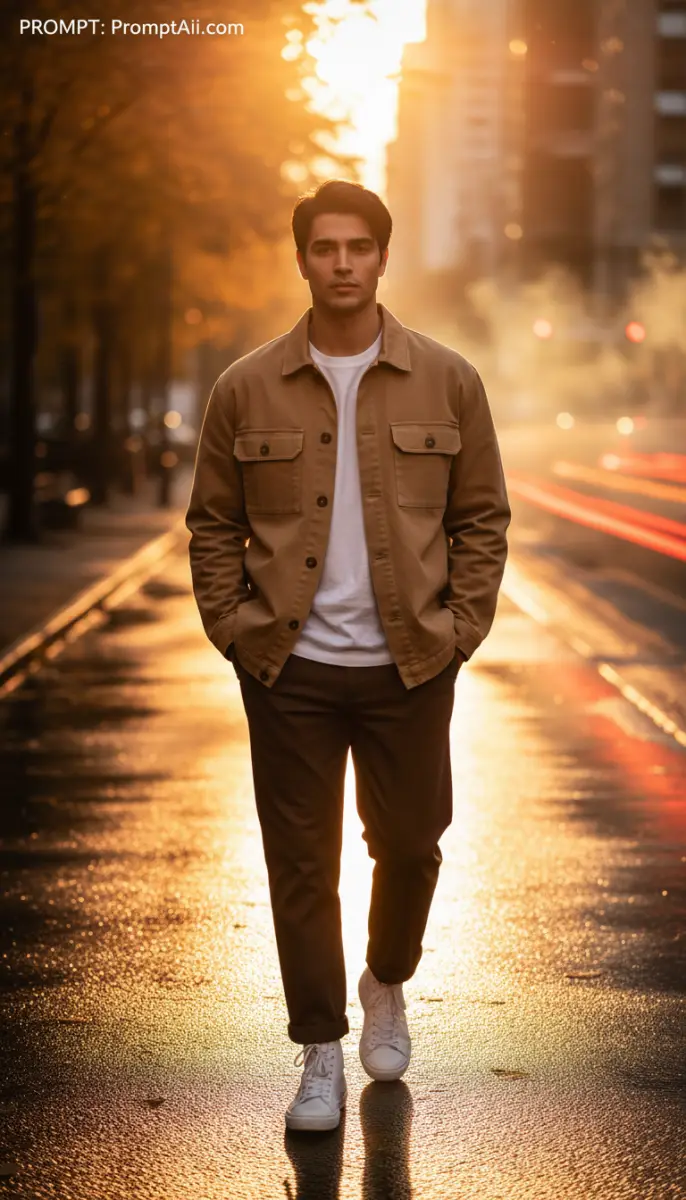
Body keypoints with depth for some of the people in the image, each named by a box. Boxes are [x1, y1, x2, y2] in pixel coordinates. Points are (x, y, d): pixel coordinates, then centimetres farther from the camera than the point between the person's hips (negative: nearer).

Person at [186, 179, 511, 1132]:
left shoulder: (448, 383, 1)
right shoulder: (246, 391, 0)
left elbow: (483, 518, 5)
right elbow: (213, 524, 6)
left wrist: (459, 629, -2)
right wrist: (235, 629, -3)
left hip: (410, 668, 1)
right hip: (289, 670, 0)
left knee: (409, 843, 12)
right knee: (302, 864, 3)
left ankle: (387, 987, 41)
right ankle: (321, 1056, 15)